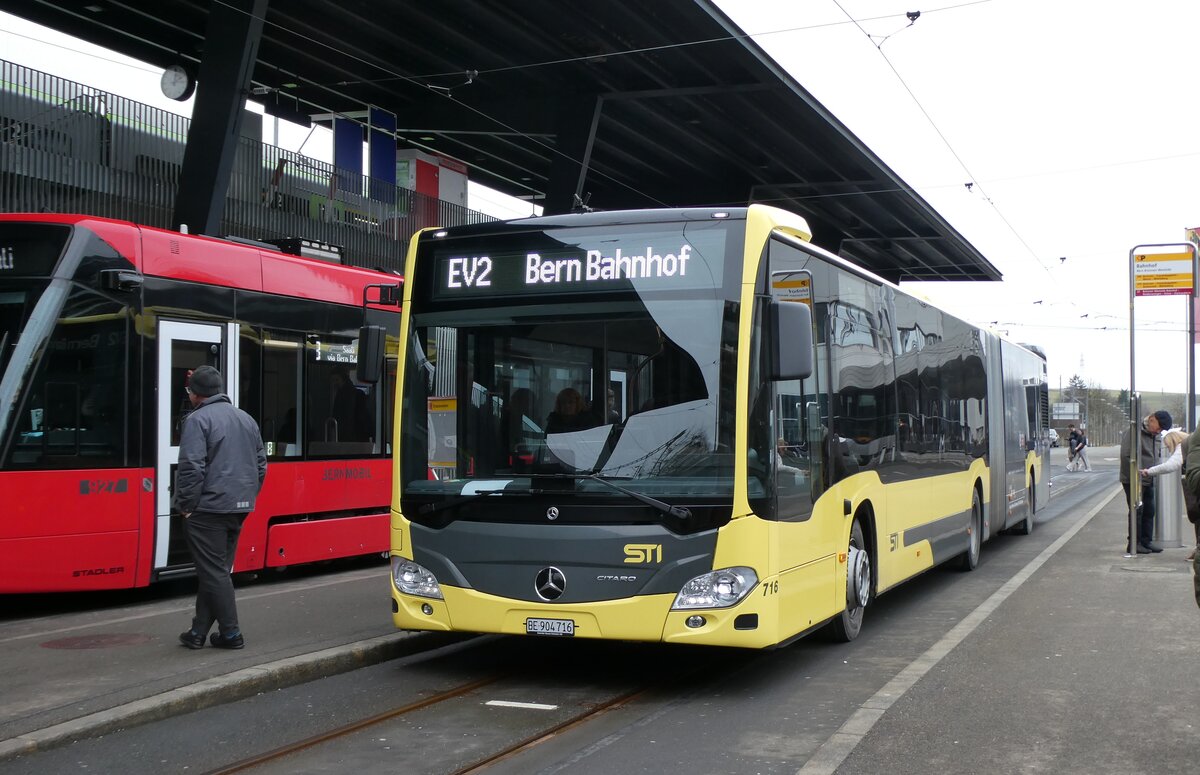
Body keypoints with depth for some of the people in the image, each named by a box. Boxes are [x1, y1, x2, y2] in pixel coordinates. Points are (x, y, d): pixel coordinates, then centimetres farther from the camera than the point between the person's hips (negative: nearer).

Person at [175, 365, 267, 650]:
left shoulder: (198, 419, -10)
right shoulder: (246, 419, 14)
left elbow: (191, 468, -17)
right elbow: (261, 464, 17)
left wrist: (185, 505, -8)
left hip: (208, 509, -7)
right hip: (238, 509, 7)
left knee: (214, 572, 0)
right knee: (217, 570, 13)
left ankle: (231, 633, 1)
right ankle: (199, 631, 16)